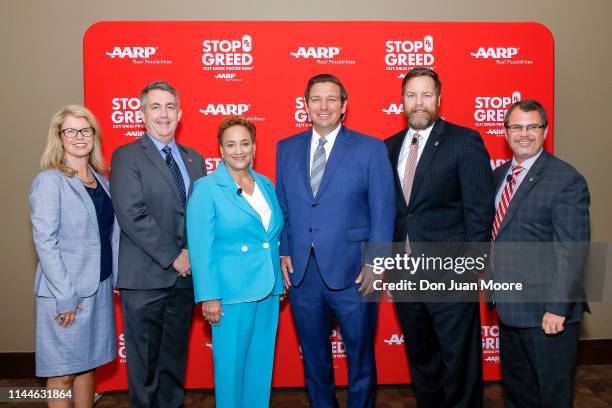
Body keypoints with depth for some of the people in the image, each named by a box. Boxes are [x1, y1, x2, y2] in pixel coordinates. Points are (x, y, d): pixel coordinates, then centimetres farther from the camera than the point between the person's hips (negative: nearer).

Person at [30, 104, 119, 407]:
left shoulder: (100, 179, 9)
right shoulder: (50, 181, -10)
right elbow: (45, 242, -14)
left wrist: (117, 278, 5)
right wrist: (65, 297, -16)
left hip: (100, 287, 6)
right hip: (65, 293, -6)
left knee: (88, 362, 16)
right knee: (63, 373, 6)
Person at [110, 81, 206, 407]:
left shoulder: (194, 159, 12)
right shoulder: (126, 157, -5)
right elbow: (132, 215, -15)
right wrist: (172, 257, -15)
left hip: (184, 276, 5)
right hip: (145, 279, -5)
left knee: (175, 360, 17)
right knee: (144, 362, 7)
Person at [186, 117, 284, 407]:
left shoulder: (266, 185, 10)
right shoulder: (207, 188, -7)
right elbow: (200, 247, -11)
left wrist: (281, 269, 8)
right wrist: (209, 296, -15)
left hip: (269, 291, 5)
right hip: (232, 293, -5)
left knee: (261, 364, 14)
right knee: (231, 364, 5)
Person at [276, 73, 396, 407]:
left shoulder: (370, 148, -2)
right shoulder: (286, 148, 8)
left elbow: (383, 210, -5)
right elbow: (281, 206, 10)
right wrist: (283, 252, 1)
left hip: (352, 273, -3)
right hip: (301, 272, 3)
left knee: (360, 355, 12)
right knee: (313, 356, 17)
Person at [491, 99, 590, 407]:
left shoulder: (566, 179, -14)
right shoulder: (499, 175, 9)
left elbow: (572, 251, -19)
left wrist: (557, 308, -22)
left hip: (546, 313, -7)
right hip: (509, 307, 7)